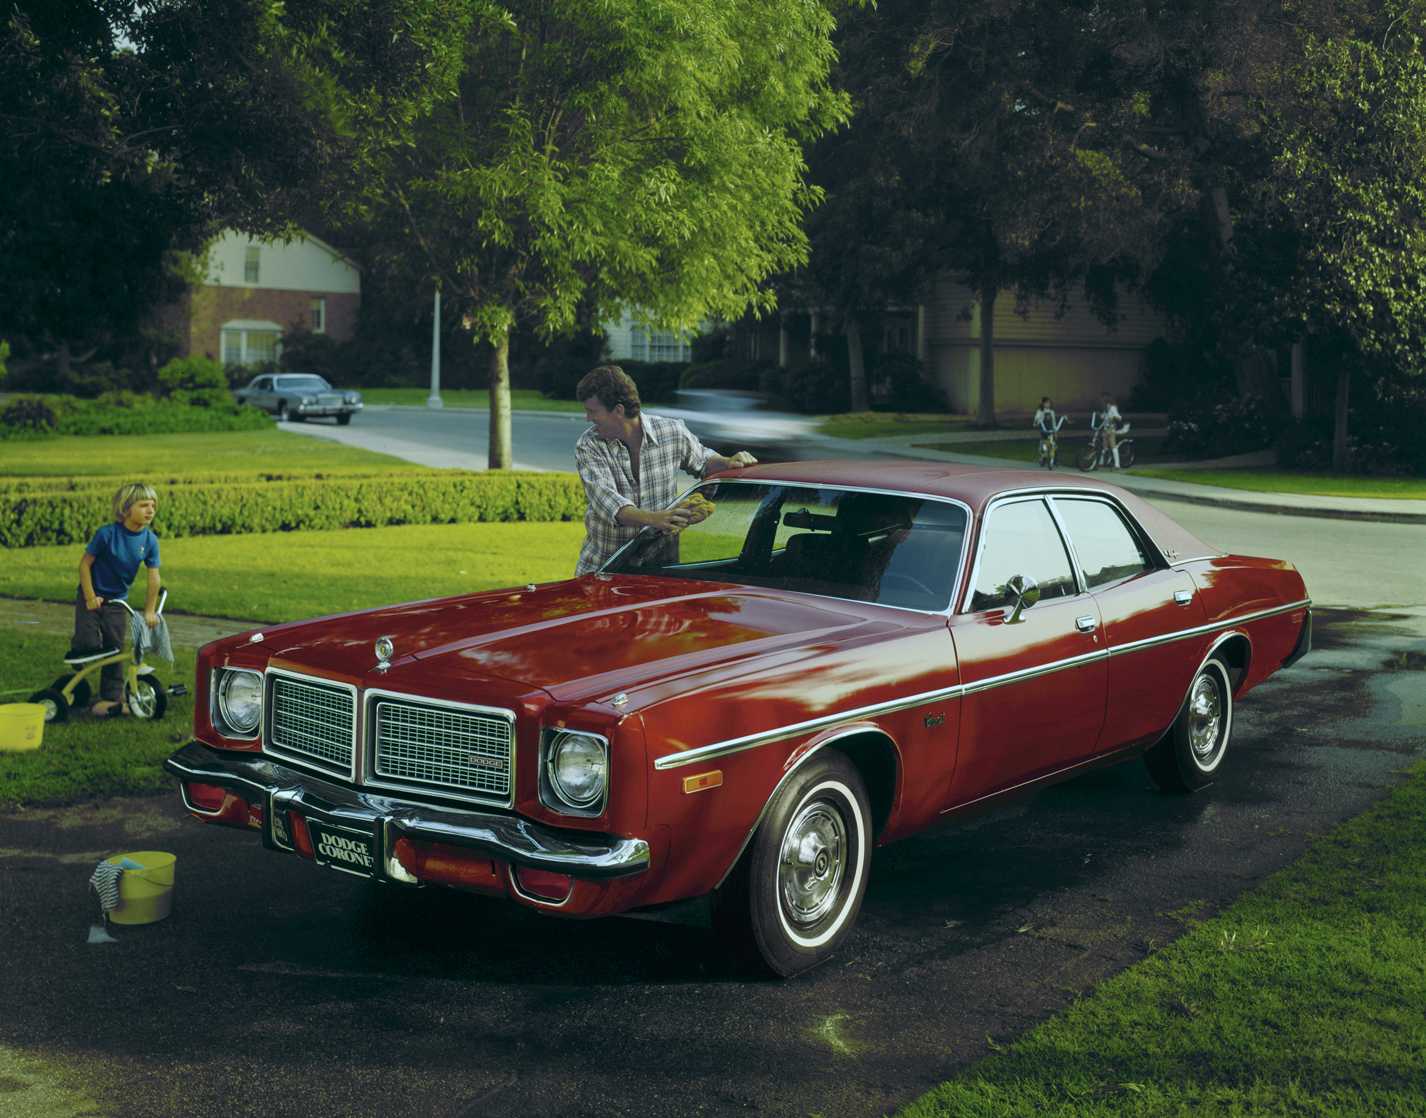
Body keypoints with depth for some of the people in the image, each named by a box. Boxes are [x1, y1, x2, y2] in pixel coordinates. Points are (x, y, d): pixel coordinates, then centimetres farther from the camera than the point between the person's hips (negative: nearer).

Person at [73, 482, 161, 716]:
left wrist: (150, 611, -11)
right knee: (88, 644, -11)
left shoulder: (150, 540, -11)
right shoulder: (107, 533, -21)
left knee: (115, 648, 7)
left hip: (117, 601, 4)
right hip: (92, 597, -3)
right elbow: (85, 564, -13)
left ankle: (112, 696, 17)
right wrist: (90, 598, -14)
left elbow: (154, 578, -8)